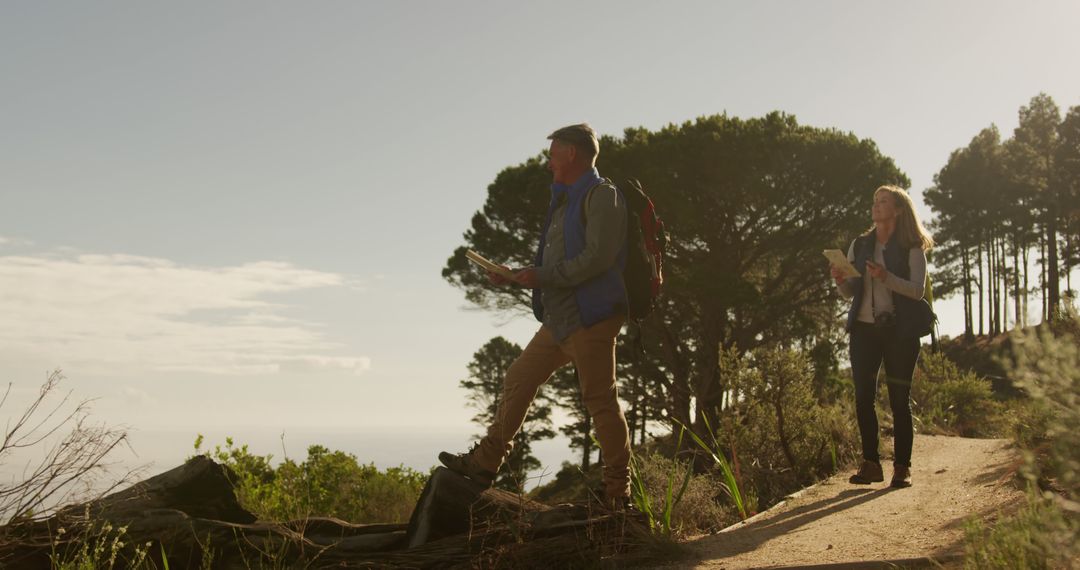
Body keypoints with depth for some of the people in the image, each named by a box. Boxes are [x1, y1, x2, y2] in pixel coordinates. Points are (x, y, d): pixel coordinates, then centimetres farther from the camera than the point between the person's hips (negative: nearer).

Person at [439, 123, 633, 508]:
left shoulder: (602, 196, -8)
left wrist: (542, 276, -17)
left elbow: (598, 257, -20)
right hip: (560, 320, 10)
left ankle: (619, 492, 3)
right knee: (518, 380, 10)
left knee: (601, 401, -6)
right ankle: (484, 464, 18)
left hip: (590, 318, -10)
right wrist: (513, 278, 12)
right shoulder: (566, 203, 23)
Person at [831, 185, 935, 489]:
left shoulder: (912, 248, 1)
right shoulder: (860, 245, 12)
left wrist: (886, 277, -23)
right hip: (864, 329, 4)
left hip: (899, 330, -4)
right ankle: (870, 464, 8)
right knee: (863, 397, -1)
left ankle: (902, 467, 4)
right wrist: (840, 280, -8)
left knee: (899, 399, -2)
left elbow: (917, 290, -9)